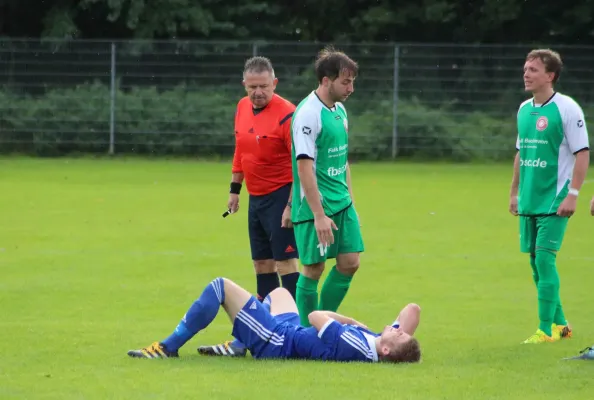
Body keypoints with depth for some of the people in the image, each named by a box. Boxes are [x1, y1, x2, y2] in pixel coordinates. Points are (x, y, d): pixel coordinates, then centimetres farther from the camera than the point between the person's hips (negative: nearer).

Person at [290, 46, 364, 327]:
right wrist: (319, 215, -22)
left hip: (342, 203, 8)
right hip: (315, 207, -8)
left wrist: (349, 199, 21)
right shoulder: (308, 114, -16)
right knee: (314, 269, -1)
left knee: (350, 262, 5)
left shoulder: (339, 111, 11)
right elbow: (304, 167, -20)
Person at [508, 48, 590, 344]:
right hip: (529, 201, 7)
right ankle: (559, 323, 21)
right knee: (535, 262, 8)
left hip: (554, 201, -7)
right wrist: (514, 192, 18)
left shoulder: (567, 109, -10)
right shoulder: (524, 109, 11)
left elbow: (582, 154, -11)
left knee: (544, 258, -11)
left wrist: (572, 195, -17)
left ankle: (547, 329, -5)